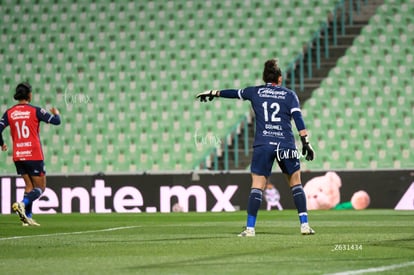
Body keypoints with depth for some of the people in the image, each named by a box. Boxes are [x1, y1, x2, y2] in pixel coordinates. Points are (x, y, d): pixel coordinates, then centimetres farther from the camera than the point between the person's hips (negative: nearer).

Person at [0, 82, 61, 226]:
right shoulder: (35, 110, -7)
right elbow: (56, 121, -7)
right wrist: (56, 113, 16)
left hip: (18, 156, 5)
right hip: (34, 156, -5)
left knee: (29, 186, 17)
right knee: (40, 188, 4)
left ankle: (28, 217, 8)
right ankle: (22, 204, -21)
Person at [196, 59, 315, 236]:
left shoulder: (255, 92, 10)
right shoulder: (289, 95, 6)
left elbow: (235, 93, 24)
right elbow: (298, 119, -4)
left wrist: (214, 93, 39)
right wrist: (305, 142, -7)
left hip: (262, 145, 0)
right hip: (286, 146, 0)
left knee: (257, 186, 0)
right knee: (296, 184, 11)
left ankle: (250, 228, -6)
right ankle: (304, 225, 6)